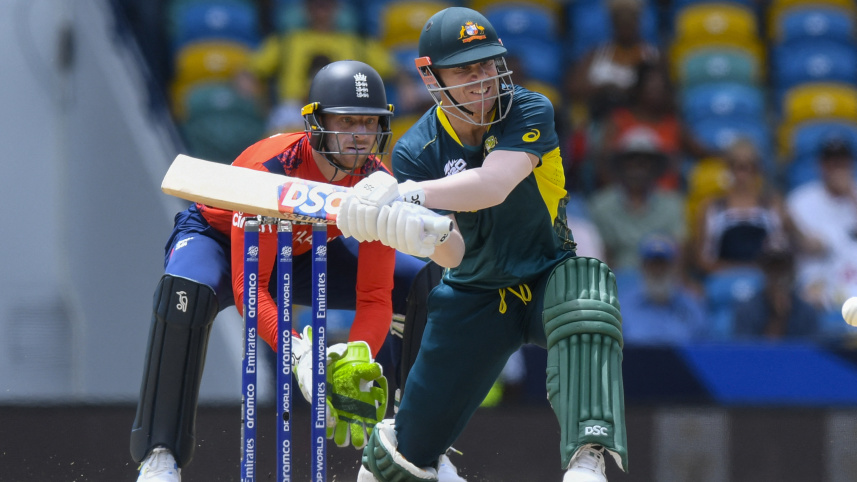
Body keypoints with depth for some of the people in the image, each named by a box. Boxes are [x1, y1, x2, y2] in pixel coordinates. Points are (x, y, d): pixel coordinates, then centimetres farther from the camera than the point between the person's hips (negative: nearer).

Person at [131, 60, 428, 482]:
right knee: (186, 291, -41)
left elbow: (375, 297, -23)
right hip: (218, 238, -5)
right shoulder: (271, 167, -37)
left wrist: (358, 359, -43)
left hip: (302, 253, 5)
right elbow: (248, 287, -40)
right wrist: (297, 354, -54)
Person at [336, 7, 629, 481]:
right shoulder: (416, 152, -13)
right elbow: (452, 254, -26)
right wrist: (409, 224, -49)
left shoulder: (529, 113, -18)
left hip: (548, 279, -2)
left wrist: (405, 194, -49)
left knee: (586, 312, -38)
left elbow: (493, 185, -38)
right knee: (414, 440, 3)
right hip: (474, 296, 2)